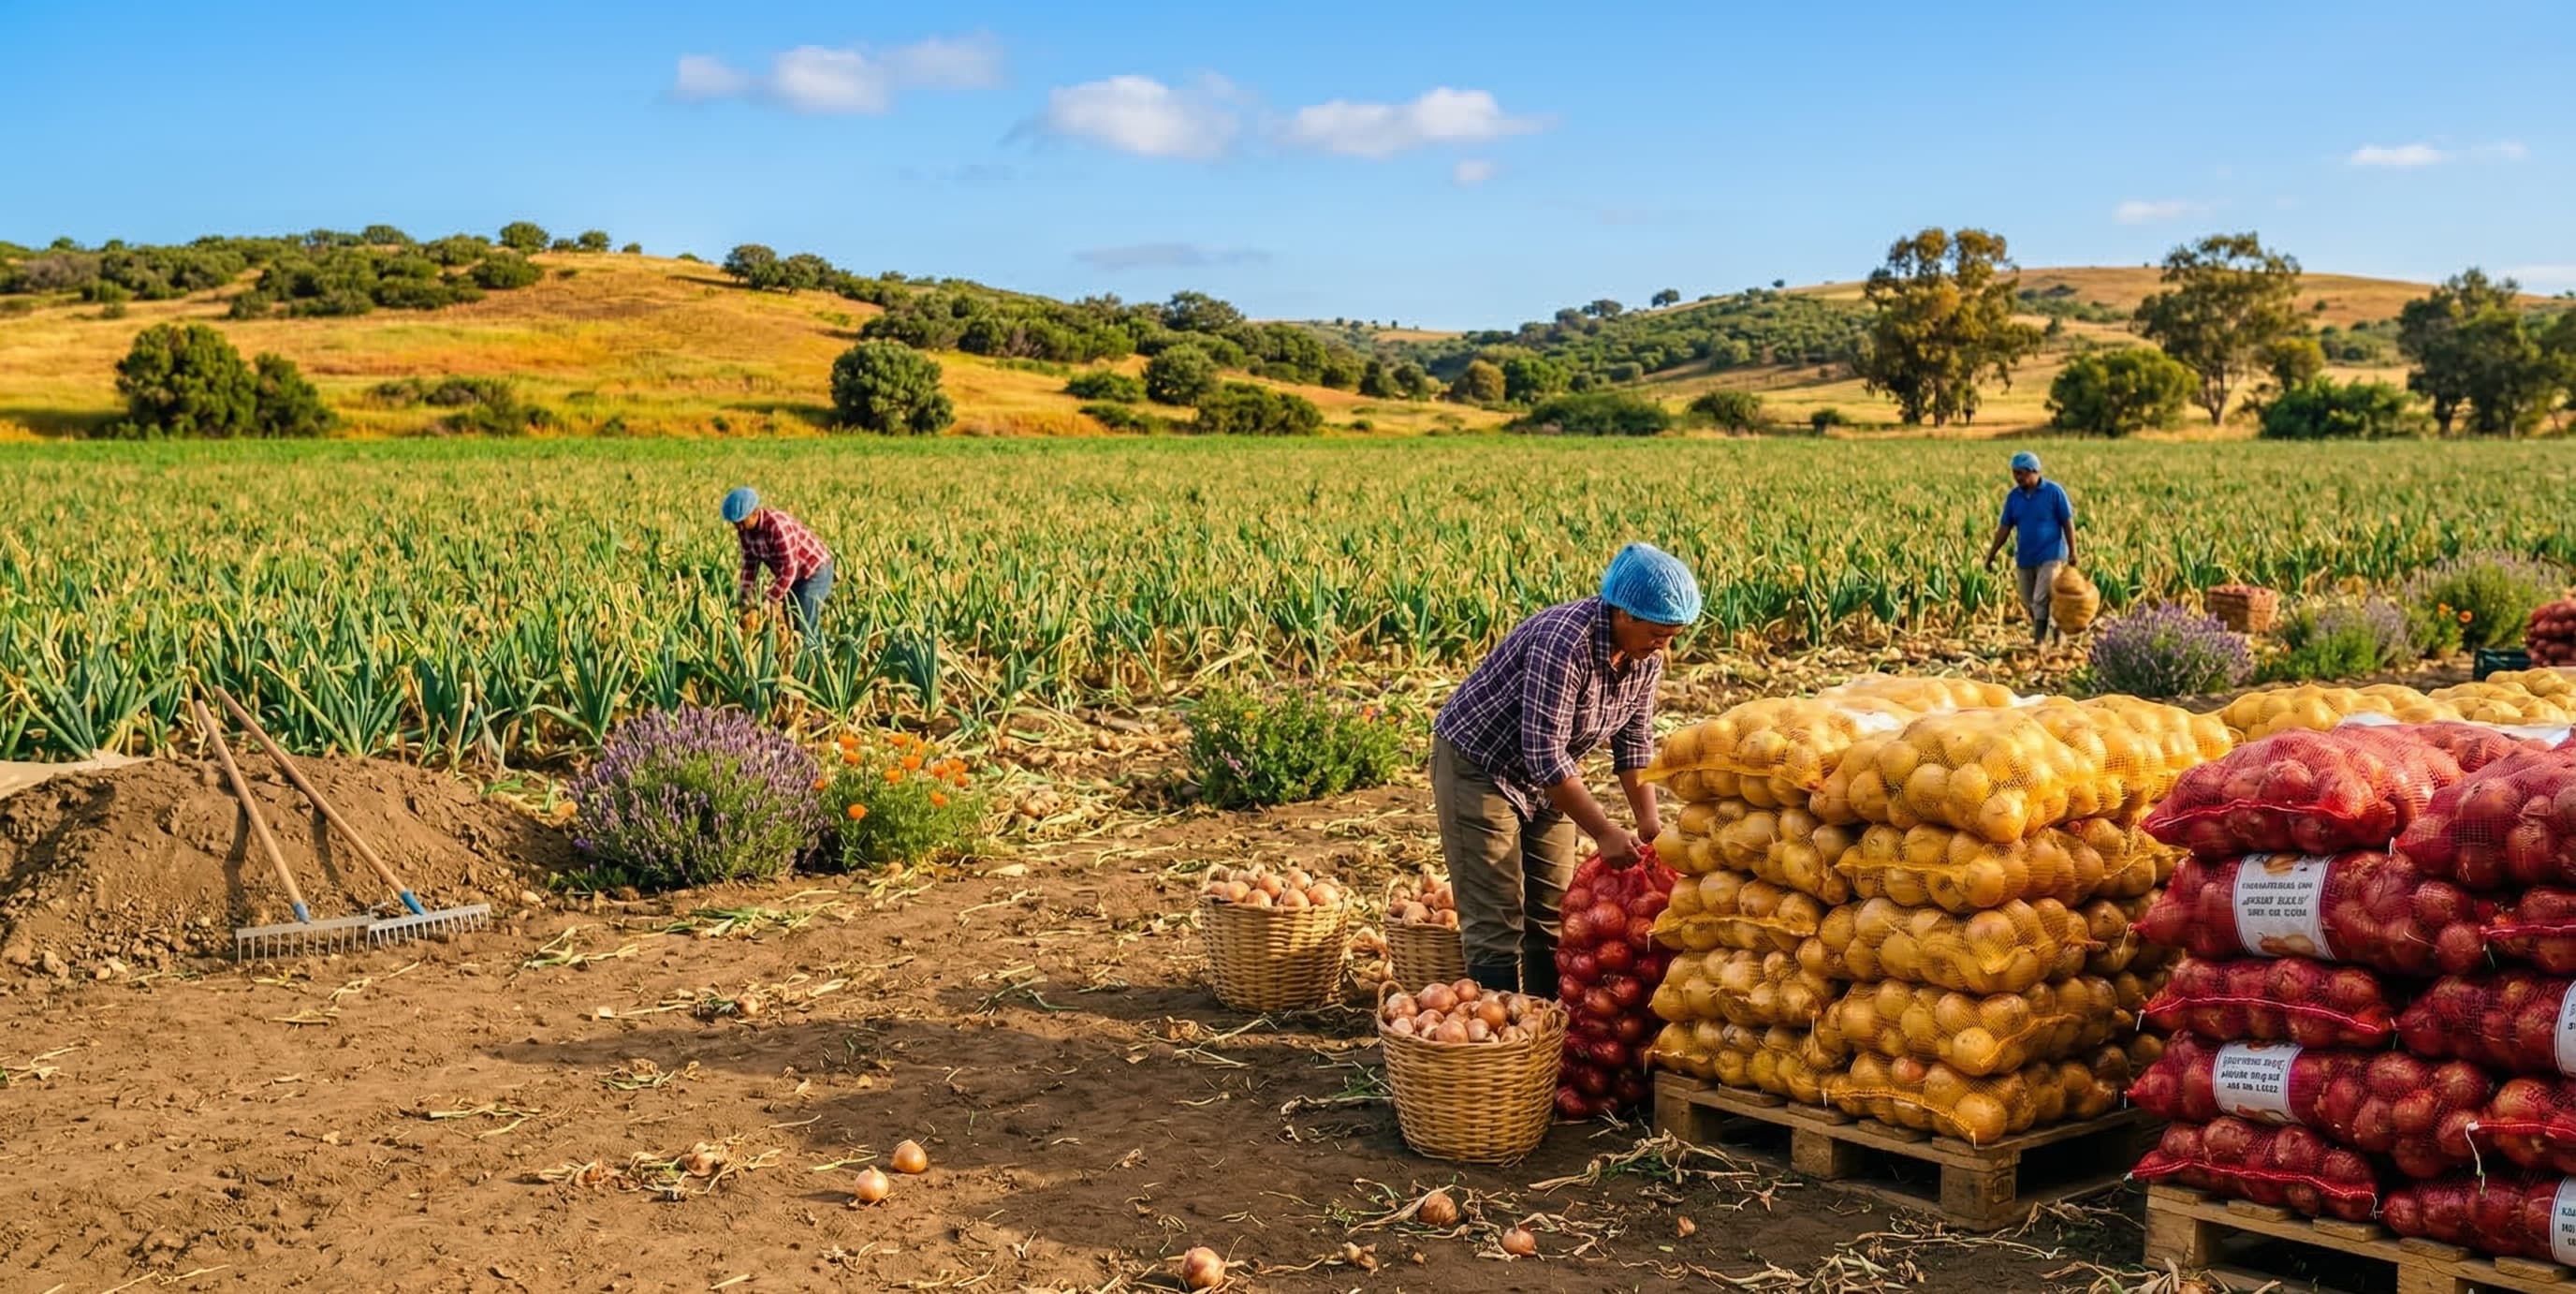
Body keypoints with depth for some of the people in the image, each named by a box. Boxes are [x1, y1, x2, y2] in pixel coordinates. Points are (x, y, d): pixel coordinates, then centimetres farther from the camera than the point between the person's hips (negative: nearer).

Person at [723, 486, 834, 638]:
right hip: (792, 576, 8)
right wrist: (745, 603, -11)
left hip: (815, 571, -8)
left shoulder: (778, 526, -32)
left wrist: (760, 608, -33)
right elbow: (750, 564, 0)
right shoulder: (745, 529, -8)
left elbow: (788, 572, -33)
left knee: (804, 630, -13)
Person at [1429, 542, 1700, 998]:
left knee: (1553, 910, 10)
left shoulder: (1646, 657, -8)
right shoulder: (1563, 642, -33)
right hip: (1477, 765, -8)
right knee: (1496, 917, -9)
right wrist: (1604, 833, -30)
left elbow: (1634, 740, 3)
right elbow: (1545, 755, -33)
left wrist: (1648, 820, -7)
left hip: (1546, 775, 8)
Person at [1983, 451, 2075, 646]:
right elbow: (2005, 528, 7)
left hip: (2050, 556, -5)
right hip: (2024, 557, 5)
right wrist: (1991, 554, 3)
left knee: (2041, 600, -12)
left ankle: (2040, 642, -7)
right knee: (2029, 603, 10)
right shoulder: (2013, 496, 3)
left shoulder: (2054, 491, -8)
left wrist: (2072, 552, -7)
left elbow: (2068, 523, -5)